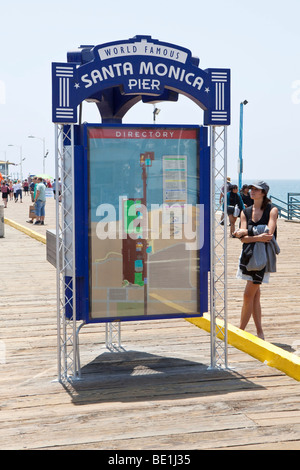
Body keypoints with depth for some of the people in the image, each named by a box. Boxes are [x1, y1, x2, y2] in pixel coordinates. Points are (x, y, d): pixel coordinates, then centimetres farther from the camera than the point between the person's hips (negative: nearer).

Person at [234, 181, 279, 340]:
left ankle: (240, 330, 1)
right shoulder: (245, 212, 9)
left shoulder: (272, 210, -4)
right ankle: (259, 332, 17)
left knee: (248, 295, -7)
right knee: (255, 294, 9)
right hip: (248, 254, 5)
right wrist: (258, 237, -19)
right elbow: (243, 238, -2)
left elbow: (269, 233, -17)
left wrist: (247, 233, -11)